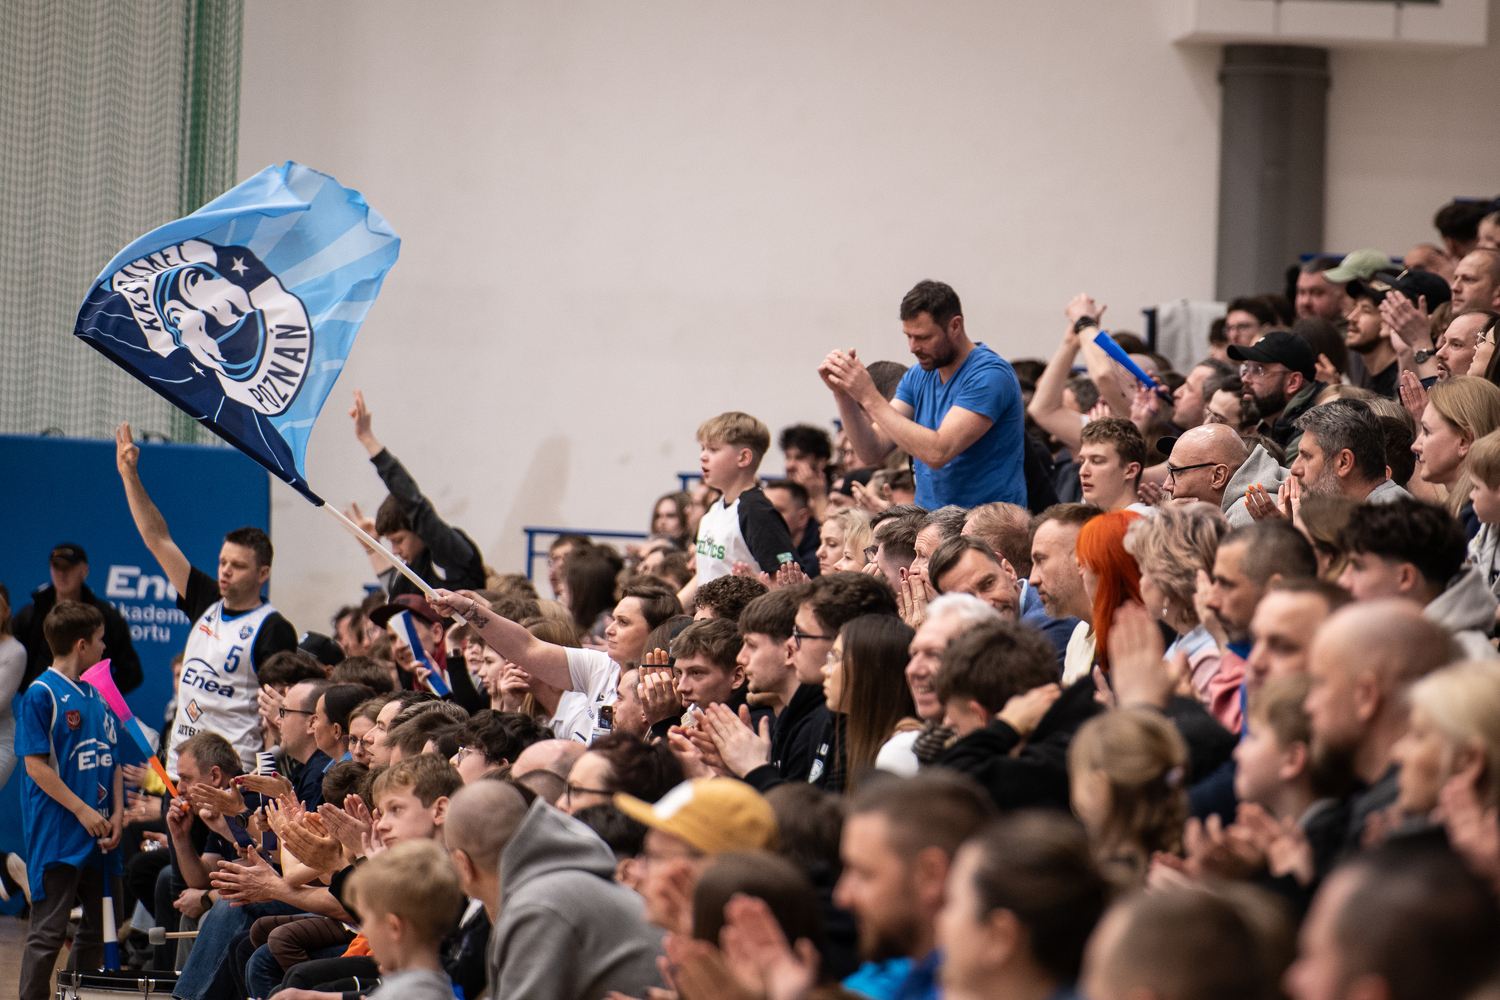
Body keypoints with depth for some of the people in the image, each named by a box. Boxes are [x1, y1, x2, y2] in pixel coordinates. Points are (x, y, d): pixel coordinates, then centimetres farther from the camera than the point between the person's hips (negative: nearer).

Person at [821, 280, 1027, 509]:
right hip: (930, 519, 7)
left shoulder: (989, 375, -13)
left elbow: (937, 453, -22)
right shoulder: (917, 377, 12)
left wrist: (869, 396, -20)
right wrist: (842, 394, -8)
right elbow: (872, 452, 6)